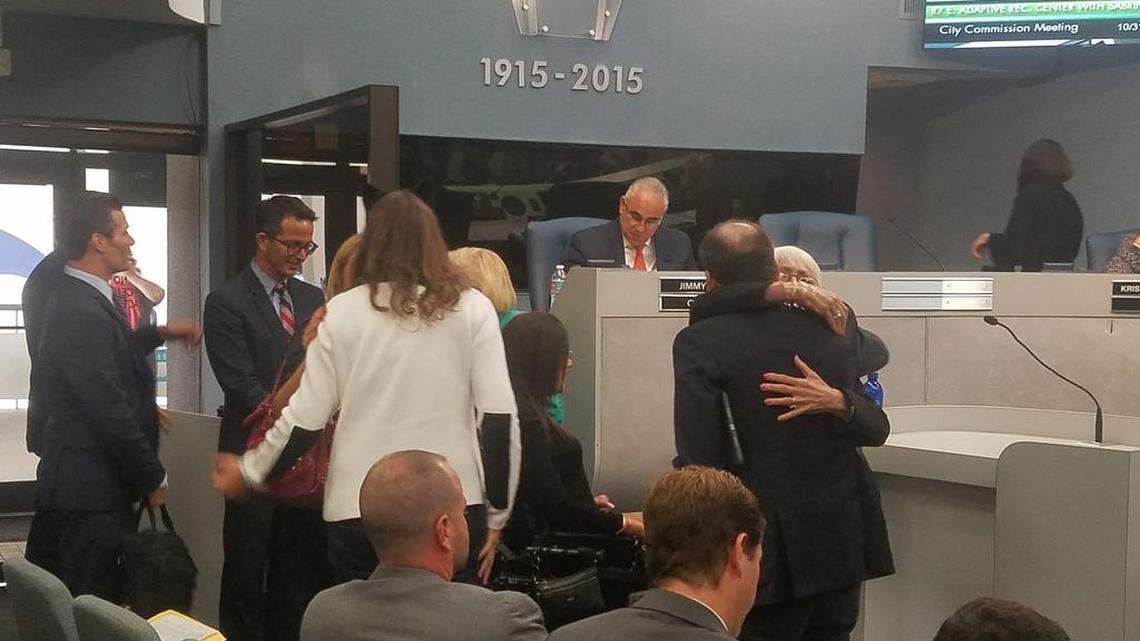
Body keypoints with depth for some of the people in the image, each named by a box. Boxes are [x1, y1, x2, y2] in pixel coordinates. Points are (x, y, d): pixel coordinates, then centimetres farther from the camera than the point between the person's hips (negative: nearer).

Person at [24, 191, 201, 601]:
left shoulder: (73, 298, 8)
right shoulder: (83, 313, -23)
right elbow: (111, 413, -23)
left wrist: (161, 334, 24)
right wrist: (153, 479, -13)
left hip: (75, 481, 10)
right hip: (90, 491, -10)